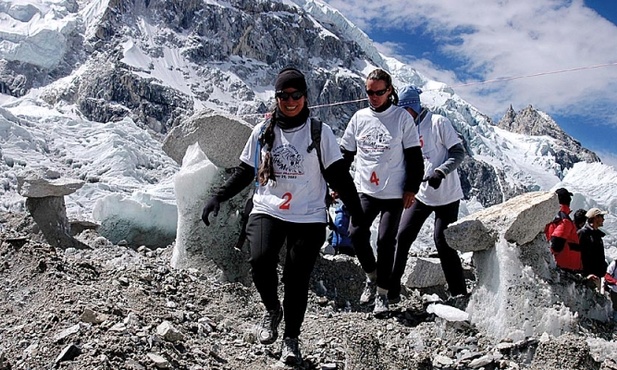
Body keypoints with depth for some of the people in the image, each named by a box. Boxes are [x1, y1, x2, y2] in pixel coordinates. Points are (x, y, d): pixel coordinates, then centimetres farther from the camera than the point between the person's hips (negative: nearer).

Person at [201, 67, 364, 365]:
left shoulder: (320, 132, 0)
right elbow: (244, 171, 13)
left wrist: (356, 210, -3)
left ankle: (291, 339, 20)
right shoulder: (262, 132, 7)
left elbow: (338, 175, 2)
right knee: (260, 261, -22)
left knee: (296, 279, -3)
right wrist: (218, 197, 2)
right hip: (267, 211, 2)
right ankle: (272, 310, 10)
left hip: (308, 218, -1)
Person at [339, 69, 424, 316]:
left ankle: (382, 294, 12)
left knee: (385, 241, -3)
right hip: (364, 191, 3)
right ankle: (371, 276, 19)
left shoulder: (402, 117, -2)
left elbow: (414, 156, 0)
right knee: (357, 234, -8)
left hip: (394, 193, -3)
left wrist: (411, 188, -5)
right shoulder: (359, 118, 7)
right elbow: (345, 154, 12)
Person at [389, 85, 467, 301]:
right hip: (421, 194, 5)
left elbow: (458, 153, -11)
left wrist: (440, 172, -25)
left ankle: (459, 292, 13)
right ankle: (392, 290, 5)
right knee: (403, 237, -2)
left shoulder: (438, 123, -10)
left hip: (446, 195, -5)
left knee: (442, 241, -3)